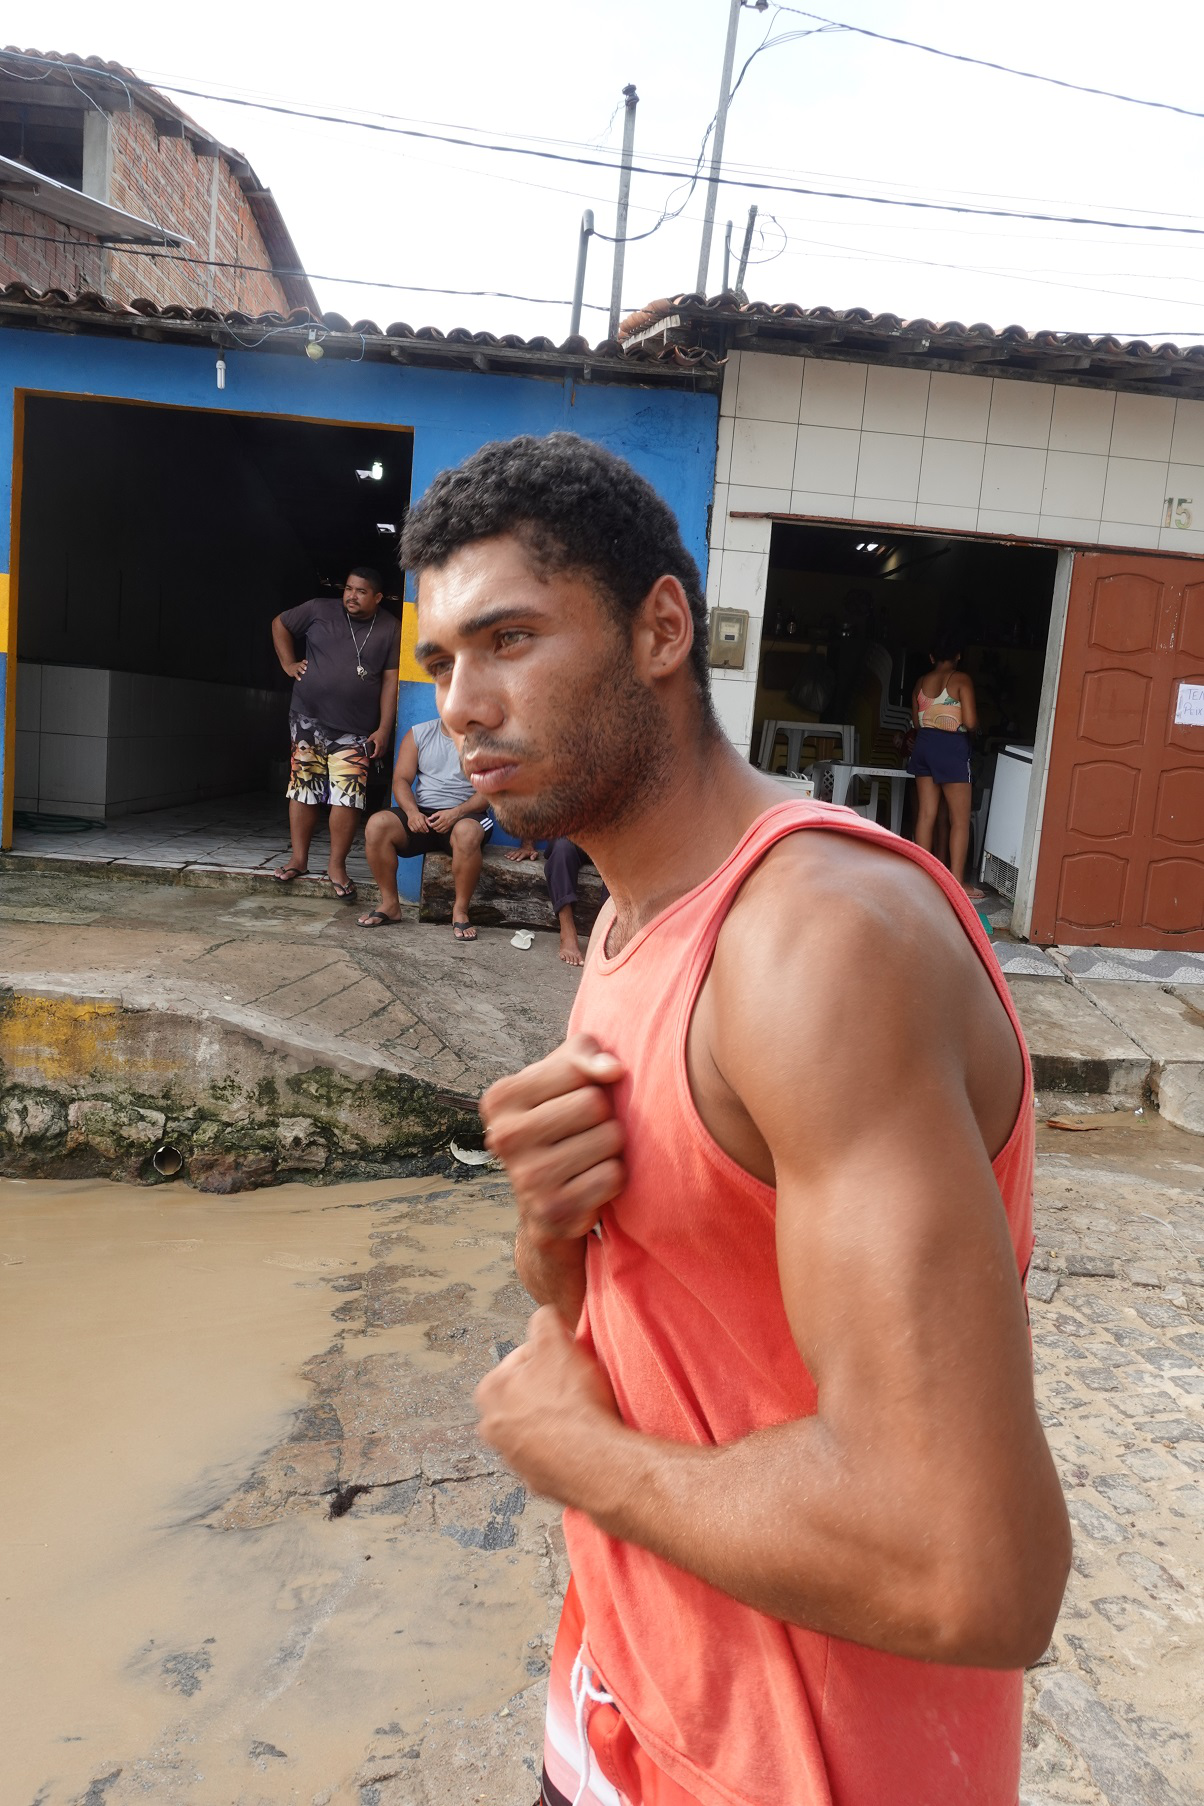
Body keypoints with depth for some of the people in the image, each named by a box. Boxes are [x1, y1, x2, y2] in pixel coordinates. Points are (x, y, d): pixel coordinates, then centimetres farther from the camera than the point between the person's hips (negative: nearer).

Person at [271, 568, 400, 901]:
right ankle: (299, 860, 16)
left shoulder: (390, 629, 0)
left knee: (347, 797, -7)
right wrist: (288, 663, 6)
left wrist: (384, 729, -6)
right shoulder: (320, 610, 2)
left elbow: (390, 680, -1)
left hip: (354, 730, -1)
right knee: (303, 789, 5)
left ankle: (337, 866, 4)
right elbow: (280, 624, 18)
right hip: (308, 720, 1)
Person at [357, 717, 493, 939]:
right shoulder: (418, 734, 11)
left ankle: (460, 911, -23)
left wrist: (457, 812, -20)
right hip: (422, 814, 3)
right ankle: (390, 904, -13)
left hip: (465, 815, -3)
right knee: (377, 824, -25)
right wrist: (412, 812, -16)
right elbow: (401, 780, 4)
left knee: (467, 833, -39)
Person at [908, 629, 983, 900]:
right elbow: (970, 722, -15)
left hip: (924, 744, 6)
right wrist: (957, 723, 7)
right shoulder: (961, 680, -9)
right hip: (952, 747, -6)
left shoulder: (921, 683, 8)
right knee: (960, 819, 0)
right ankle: (957, 882, -2)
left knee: (926, 815, 9)